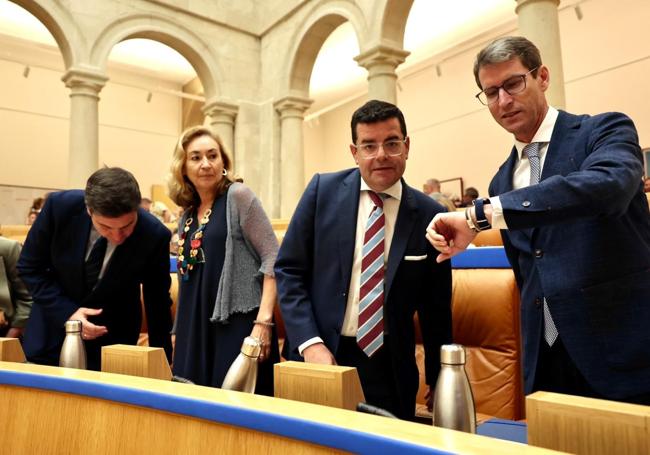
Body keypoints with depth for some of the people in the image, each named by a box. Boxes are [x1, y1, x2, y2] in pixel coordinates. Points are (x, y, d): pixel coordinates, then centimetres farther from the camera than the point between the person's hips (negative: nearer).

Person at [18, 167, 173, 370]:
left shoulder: (154, 235, -25)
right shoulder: (60, 206, -22)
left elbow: (158, 305, -12)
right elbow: (29, 267, -7)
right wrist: (67, 312, -19)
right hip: (53, 326, 2)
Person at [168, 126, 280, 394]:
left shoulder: (238, 196, -5)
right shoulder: (188, 216, 13)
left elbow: (273, 258, -11)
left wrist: (264, 320, -19)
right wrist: (179, 332, 19)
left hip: (238, 323, -6)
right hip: (197, 328, 6)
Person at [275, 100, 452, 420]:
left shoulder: (429, 215, -5)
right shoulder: (323, 190, -5)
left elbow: (436, 309, 2)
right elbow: (288, 269, -3)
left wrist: (438, 384, 6)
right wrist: (310, 342, -12)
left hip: (389, 370, 0)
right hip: (319, 356, 0)